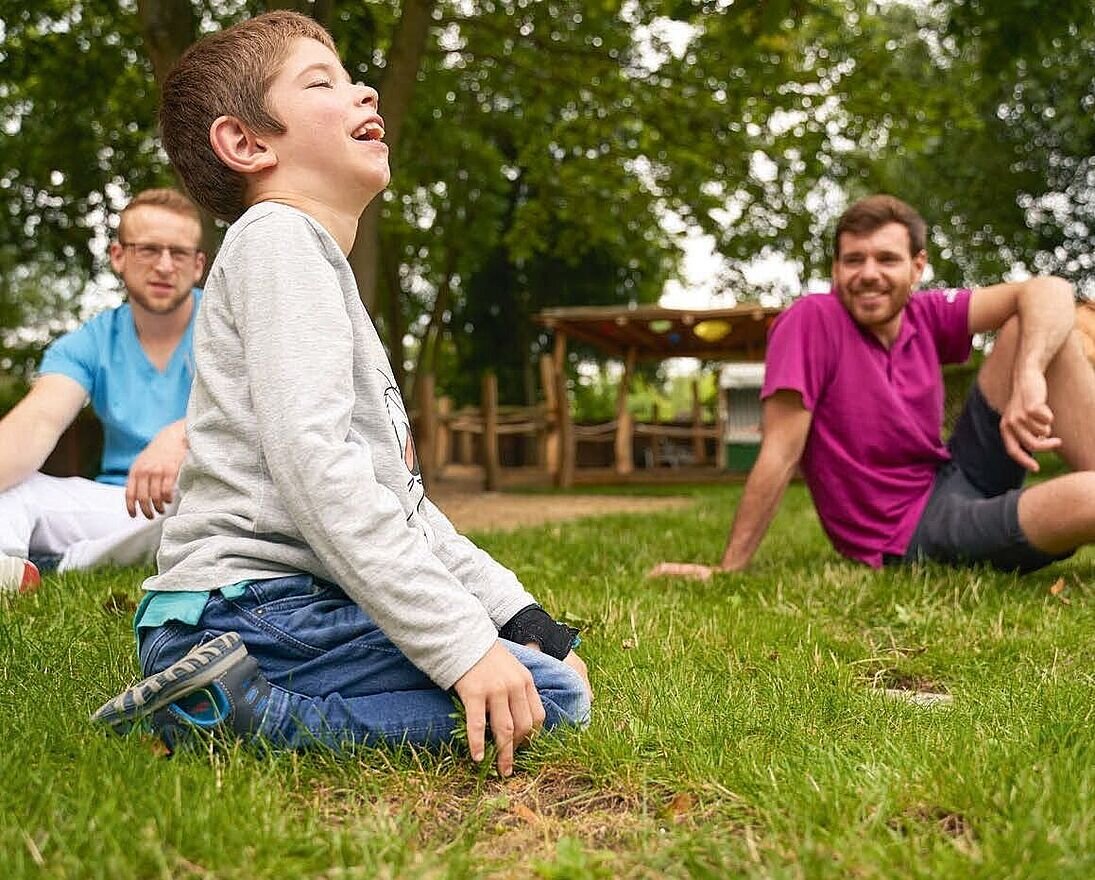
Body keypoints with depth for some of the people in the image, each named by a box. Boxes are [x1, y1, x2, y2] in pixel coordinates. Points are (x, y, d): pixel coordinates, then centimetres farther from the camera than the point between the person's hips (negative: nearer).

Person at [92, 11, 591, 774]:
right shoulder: (280, 238, -7)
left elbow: (398, 496, 22)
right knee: (556, 695, -13)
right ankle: (240, 714, -14)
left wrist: (514, 611, 14)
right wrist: (461, 644, -24)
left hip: (300, 606, 10)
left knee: (547, 660, 14)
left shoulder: (316, 260, 24)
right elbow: (310, 457, -22)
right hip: (254, 612, -10)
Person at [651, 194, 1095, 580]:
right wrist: (728, 569, -20)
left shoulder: (926, 315, 0)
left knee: (1046, 328, -4)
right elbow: (781, 453, -19)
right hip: (912, 531, -7)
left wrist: (1029, 378, -28)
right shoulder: (812, 319, -16)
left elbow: (1050, 291, -7)